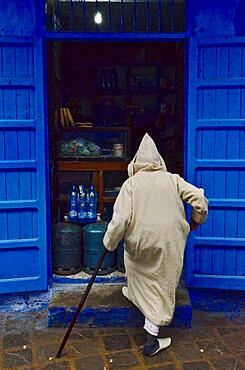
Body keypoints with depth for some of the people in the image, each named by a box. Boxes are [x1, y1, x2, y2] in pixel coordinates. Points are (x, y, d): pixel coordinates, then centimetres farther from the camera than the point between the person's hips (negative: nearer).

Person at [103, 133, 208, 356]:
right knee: (161, 288, 9)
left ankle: (133, 292, 58)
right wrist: (196, 221, 16)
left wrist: (110, 243, 2)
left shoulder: (131, 183, -4)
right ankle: (152, 340, 15)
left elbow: (121, 218, -11)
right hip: (170, 243, 1)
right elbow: (199, 199, -3)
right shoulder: (172, 179, 1)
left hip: (141, 242, 0)